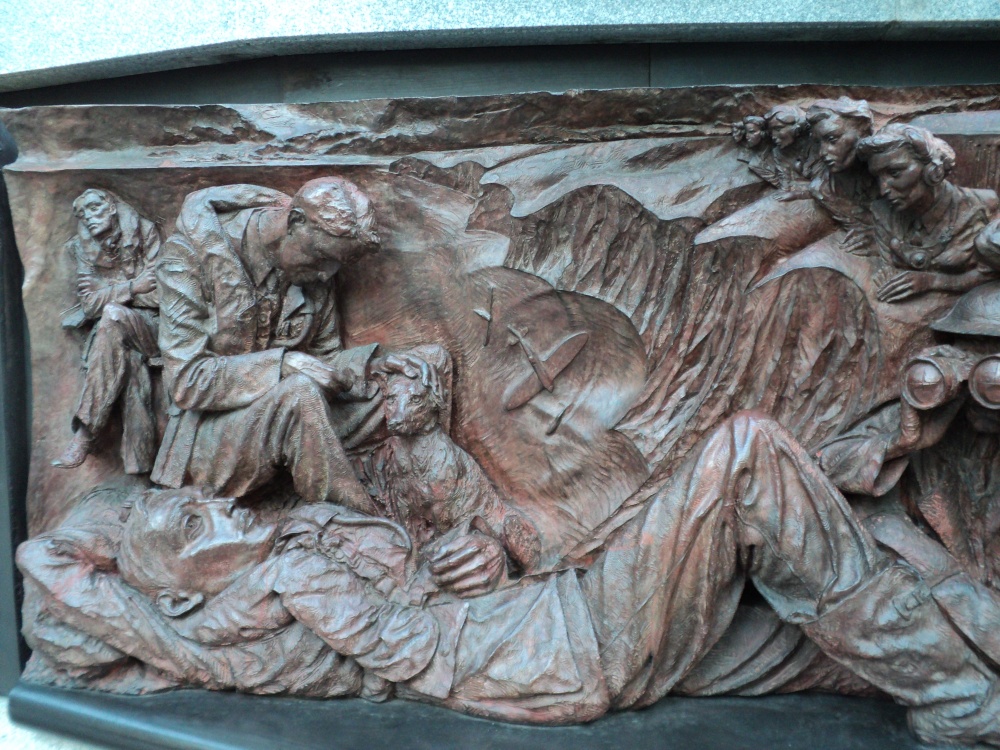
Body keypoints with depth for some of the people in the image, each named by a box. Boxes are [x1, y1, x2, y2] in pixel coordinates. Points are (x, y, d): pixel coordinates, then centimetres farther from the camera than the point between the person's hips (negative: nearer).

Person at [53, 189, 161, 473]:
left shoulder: (145, 233, 2)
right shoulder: (84, 249, 11)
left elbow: (157, 295, -6)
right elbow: (89, 302, 0)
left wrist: (106, 299, -5)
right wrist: (131, 288, -10)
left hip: (148, 327, -2)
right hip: (111, 332, 2)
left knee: (113, 315, -35)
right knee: (129, 360, -34)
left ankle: (84, 434, -37)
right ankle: (138, 460, -38)